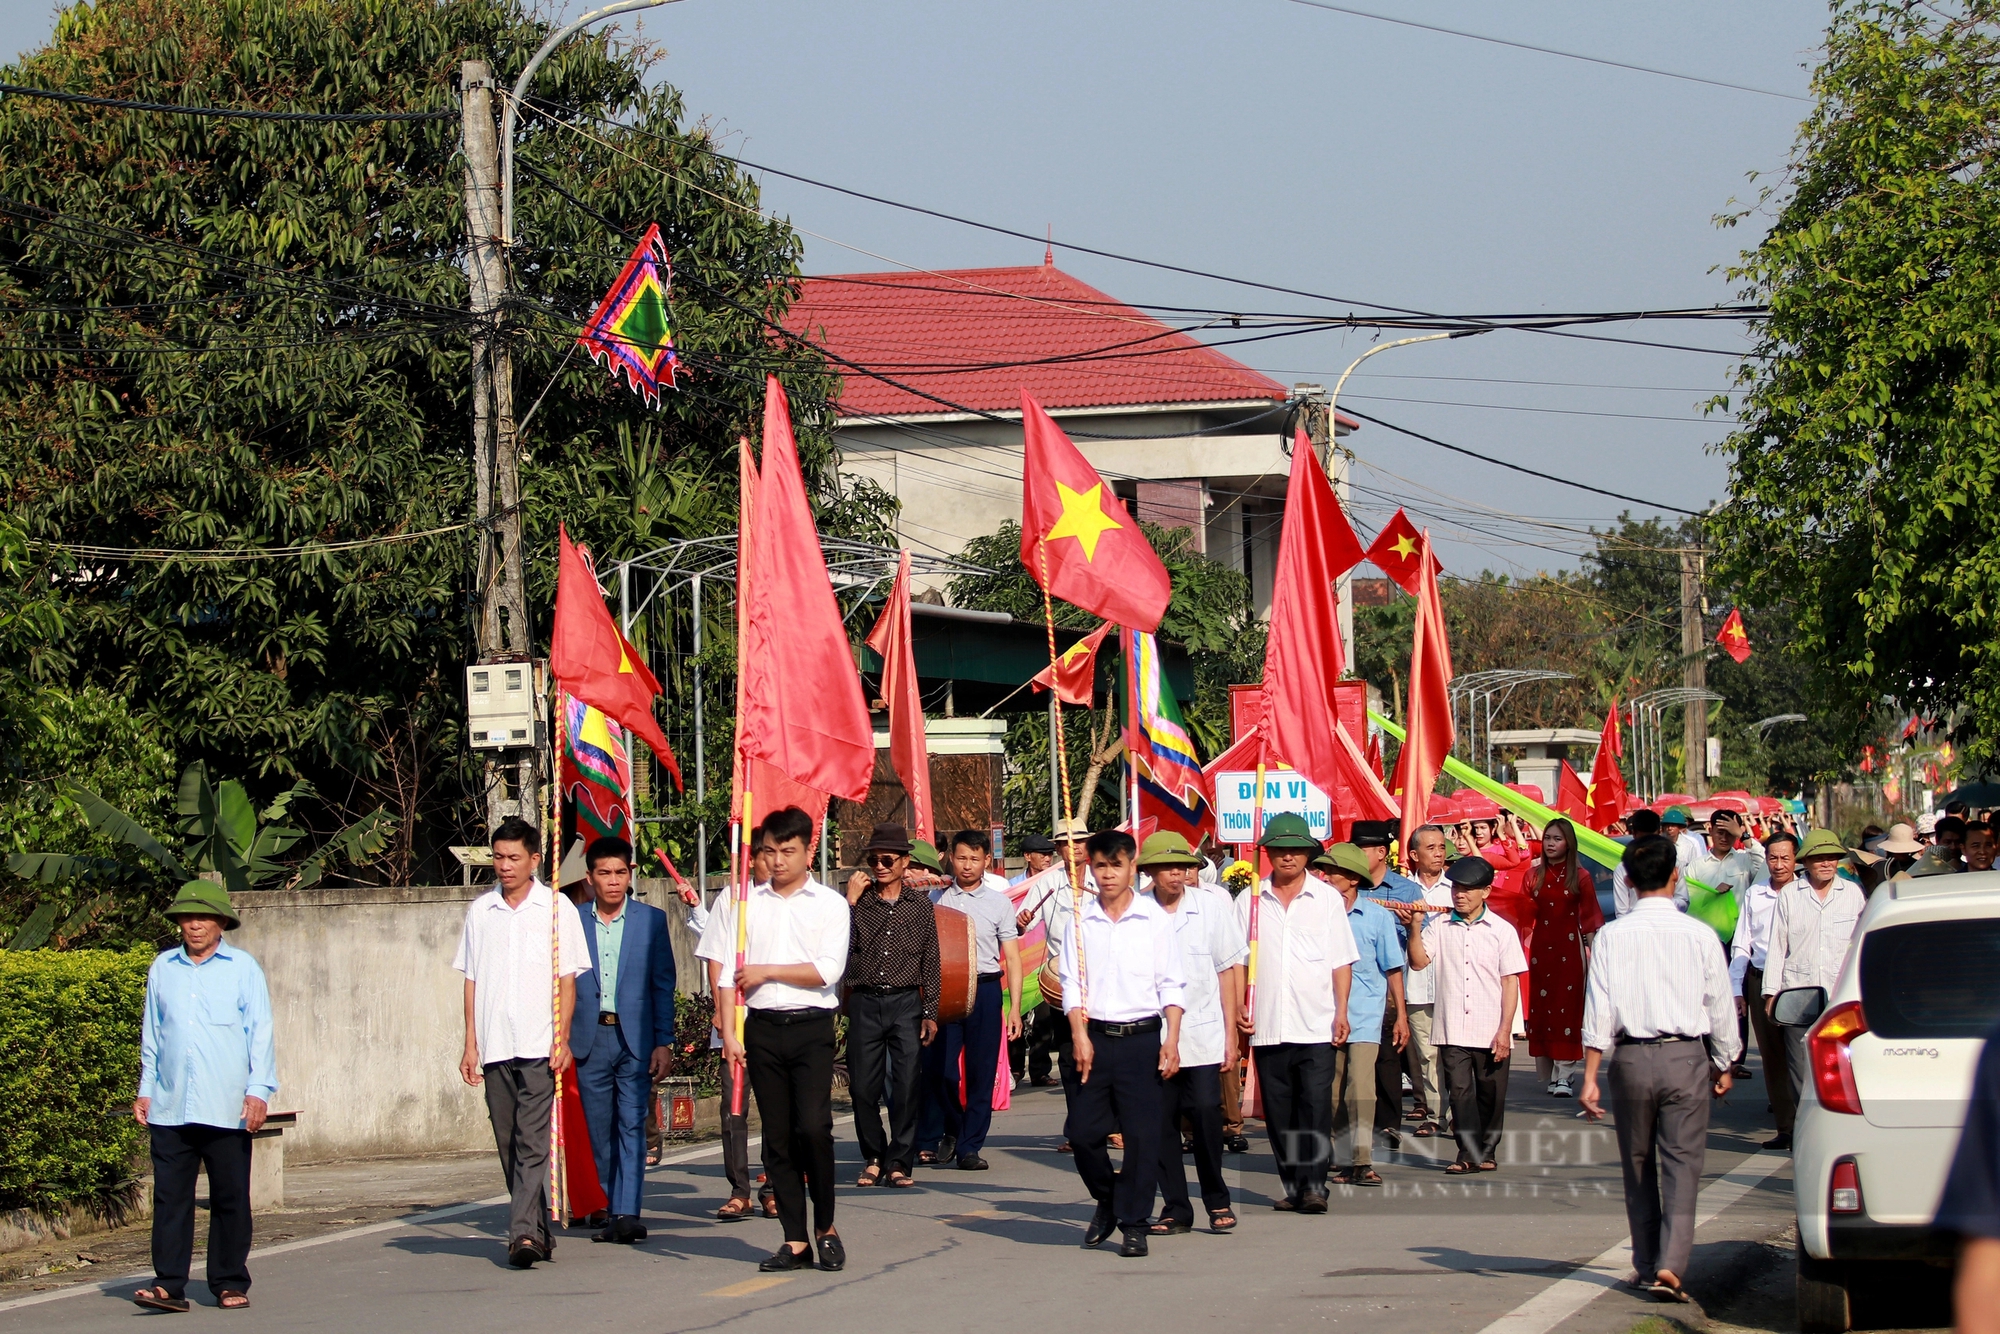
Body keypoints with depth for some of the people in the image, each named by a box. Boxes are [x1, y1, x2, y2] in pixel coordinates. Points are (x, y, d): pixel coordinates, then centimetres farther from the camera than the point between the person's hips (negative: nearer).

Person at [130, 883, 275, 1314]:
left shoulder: (243, 968, 4)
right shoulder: (163, 969, 12)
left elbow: (260, 1032, 2)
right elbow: (151, 1033, 18)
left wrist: (259, 1090, -6)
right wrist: (145, 1090, 13)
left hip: (226, 1110, -2)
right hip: (170, 1108, 2)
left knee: (230, 1198, 3)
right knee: (170, 1196, -4)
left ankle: (230, 1284, 12)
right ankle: (169, 1283, -4)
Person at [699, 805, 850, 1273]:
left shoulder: (830, 904, 5)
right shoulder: (743, 903, 10)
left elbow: (827, 971, -6)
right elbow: (726, 973, 6)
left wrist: (767, 972, -5)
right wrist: (729, 1034, -3)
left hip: (811, 1027, -2)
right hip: (762, 1028, 3)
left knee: (813, 1126, -14)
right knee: (777, 1135, 3)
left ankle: (825, 1227, 3)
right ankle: (795, 1241, 7)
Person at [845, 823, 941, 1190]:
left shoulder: (920, 904, 7)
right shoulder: (858, 903, 5)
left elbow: (931, 961, 8)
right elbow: (844, 951, -6)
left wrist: (930, 1013, 3)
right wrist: (850, 904, -11)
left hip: (906, 1003, 0)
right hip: (865, 1003, 0)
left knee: (906, 1087, -3)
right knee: (863, 1087, 2)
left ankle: (899, 1162, 6)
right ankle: (873, 1157, 19)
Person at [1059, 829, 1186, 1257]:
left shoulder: (1154, 919, 2)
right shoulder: (1081, 920, 6)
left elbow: (1172, 985, 2)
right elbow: (1071, 982, 5)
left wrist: (1171, 1041, -7)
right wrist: (1079, 1034, -8)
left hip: (1142, 1037, -2)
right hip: (1096, 1037, 2)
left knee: (1142, 1133, -4)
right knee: (1082, 1130, -1)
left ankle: (1133, 1224, 4)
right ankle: (1106, 1199, 25)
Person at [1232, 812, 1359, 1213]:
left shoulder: (1327, 899, 7)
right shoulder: (1250, 901, 9)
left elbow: (1341, 961, 6)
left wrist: (1341, 1011, -3)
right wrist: (1238, 1006, -1)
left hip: (1316, 1027, -2)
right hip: (1267, 1026, 2)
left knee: (1316, 1106, -9)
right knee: (1278, 1111, 5)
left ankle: (1313, 1184, -8)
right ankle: (1291, 1185, 12)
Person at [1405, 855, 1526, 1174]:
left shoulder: (1501, 930, 2)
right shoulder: (1441, 927, 6)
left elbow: (1510, 982, 1)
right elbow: (1418, 961, -3)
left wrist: (1504, 1029, -5)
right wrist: (1415, 929, -14)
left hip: (1491, 1032, 0)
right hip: (1452, 1030, 0)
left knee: (1491, 1093, 8)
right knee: (1459, 1090, -7)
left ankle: (1487, 1151, 21)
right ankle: (1468, 1153, -5)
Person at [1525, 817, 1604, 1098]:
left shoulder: (1580, 877, 2)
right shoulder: (1534, 875, 9)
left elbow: (1590, 918, 2)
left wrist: (1592, 950, -4)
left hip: (1569, 949, -3)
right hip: (1540, 947, 3)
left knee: (1566, 1007, -7)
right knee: (1540, 1008, 1)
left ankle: (1563, 1076, -10)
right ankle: (1546, 1074, 8)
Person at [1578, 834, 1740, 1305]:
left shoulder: (1612, 936, -3)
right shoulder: (1700, 936, -3)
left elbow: (1599, 1009, -5)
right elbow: (1720, 1006, 3)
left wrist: (1590, 1077, -3)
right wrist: (1723, 1066, 18)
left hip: (1632, 1059, 1)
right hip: (1686, 1056, -1)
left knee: (1638, 1166, 15)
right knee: (1682, 1165, -1)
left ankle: (1646, 1266, 23)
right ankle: (1671, 1265, -16)